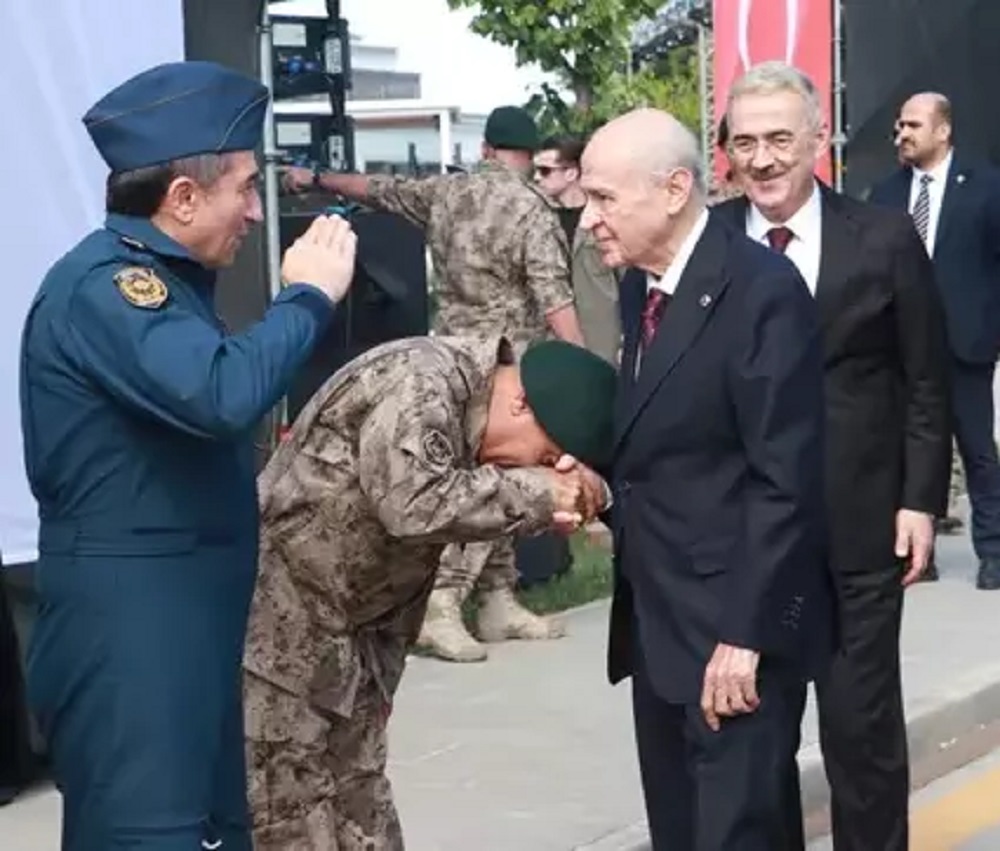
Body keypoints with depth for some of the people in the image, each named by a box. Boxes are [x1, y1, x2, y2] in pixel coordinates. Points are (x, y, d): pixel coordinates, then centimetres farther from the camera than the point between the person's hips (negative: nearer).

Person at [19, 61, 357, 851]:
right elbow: (223, 394, -31)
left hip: (196, 614, 10)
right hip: (129, 623, -10)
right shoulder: (103, 283, -17)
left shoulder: (159, 279, 15)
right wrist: (309, 294, -19)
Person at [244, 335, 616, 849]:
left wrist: (563, 495, -15)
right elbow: (414, 505, -34)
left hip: (347, 643, 9)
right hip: (275, 631, -9)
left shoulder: (469, 405, 5)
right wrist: (537, 494, -24)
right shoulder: (419, 385, -22)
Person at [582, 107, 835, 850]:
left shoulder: (761, 290, -16)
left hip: (735, 623, -8)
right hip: (657, 619, 8)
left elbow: (787, 482, -19)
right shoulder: (641, 284, 10)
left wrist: (745, 633, -21)